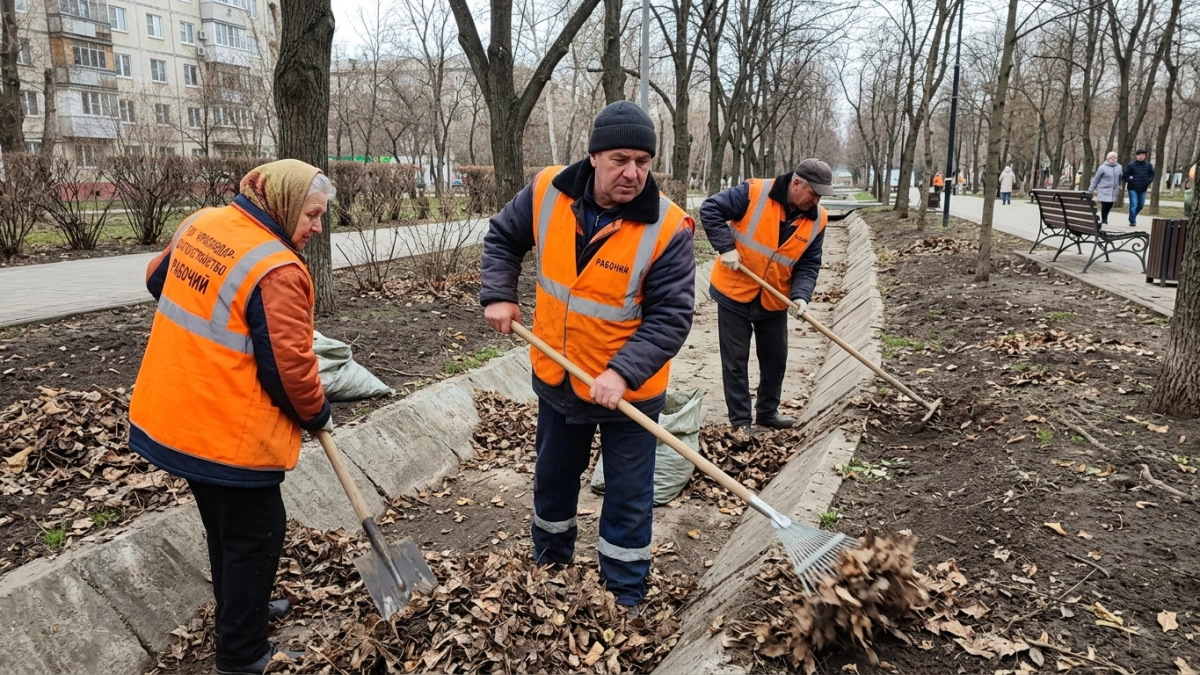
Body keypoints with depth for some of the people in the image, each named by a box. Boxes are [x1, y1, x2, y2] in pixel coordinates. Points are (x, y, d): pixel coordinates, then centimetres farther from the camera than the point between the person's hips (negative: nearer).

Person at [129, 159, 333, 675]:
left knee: (224, 525, 26)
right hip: (229, 433, -9)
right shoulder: (277, 269, -24)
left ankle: (240, 610, 46)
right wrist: (317, 415, -4)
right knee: (255, 535, 9)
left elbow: (158, 279, 19)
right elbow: (289, 366, -22)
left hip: (172, 414, 9)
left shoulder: (201, 223, 2)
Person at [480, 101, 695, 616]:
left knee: (628, 498, 9)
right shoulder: (547, 193, -12)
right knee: (552, 478, 24)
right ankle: (549, 565, 49)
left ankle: (624, 598, 30)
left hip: (628, 390, -4)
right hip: (556, 377, 4)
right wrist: (498, 295, -7)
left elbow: (671, 316, -22)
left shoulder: (667, 229, -23)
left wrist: (623, 372, -32)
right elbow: (502, 237, 6)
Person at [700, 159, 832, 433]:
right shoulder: (754, 193, -18)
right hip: (734, 292, -4)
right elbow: (710, 209, -14)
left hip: (774, 301, 5)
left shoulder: (817, 220, -4)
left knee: (775, 359, 15)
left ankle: (768, 411, 35)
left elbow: (808, 264, -1)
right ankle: (740, 421, 14)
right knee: (735, 360, 3)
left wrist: (801, 294, -18)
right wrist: (726, 247, -21)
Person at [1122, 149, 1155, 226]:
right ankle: (1132, 221, -4)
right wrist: (1130, 180, -12)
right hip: (1133, 189, -4)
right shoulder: (1131, 165, -6)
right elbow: (1124, 176, -1)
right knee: (1133, 205, -10)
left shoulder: (1148, 165, 4)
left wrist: (1149, 181, 2)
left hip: (1143, 189, 4)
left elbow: (1152, 174, 17)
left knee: (1141, 205, 14)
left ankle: (1133, 217, 36)